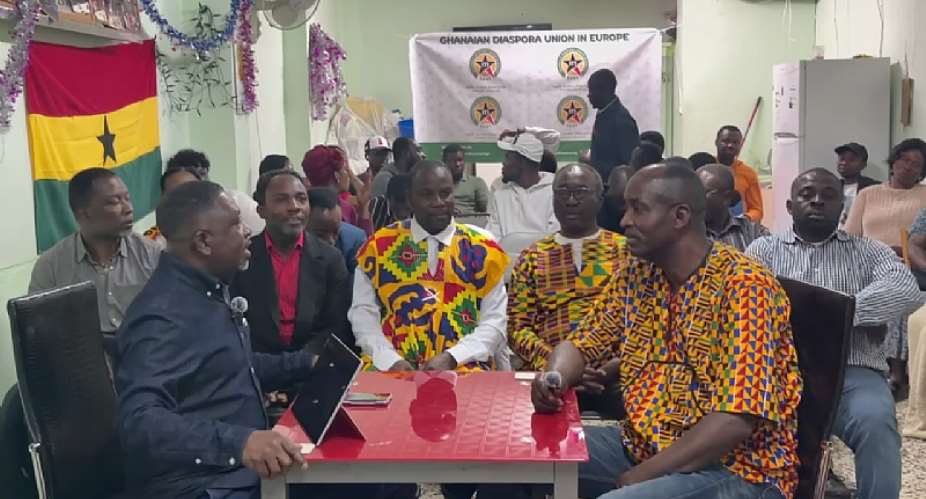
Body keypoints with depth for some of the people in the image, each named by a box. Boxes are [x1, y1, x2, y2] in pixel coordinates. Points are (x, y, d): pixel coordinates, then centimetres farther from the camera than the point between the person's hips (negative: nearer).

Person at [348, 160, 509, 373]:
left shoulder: (482, 249, 8)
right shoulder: (379, 246, 9)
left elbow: (495, 321, 5)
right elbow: (363, 312, 8)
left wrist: (451, 358, -9)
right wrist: (390, 360, -8)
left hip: (462, 367, 0)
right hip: (390, 368, 0)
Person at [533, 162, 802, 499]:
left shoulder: (744, 286, -18)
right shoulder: (634, 275, 3)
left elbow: (737, 420, -23)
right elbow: (579, 345, 10)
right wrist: (553, 378, -12)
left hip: (734, 469, -6)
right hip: (642, 445, 7)